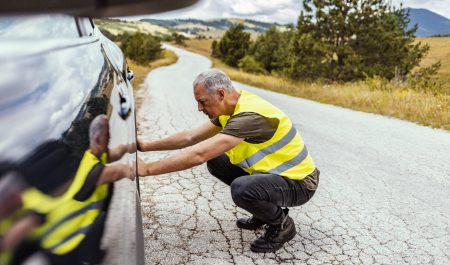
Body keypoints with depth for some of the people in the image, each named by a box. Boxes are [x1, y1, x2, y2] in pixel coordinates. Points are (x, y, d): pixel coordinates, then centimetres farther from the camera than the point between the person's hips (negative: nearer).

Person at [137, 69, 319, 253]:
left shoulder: (249, 115, -30)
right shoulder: (232, 109, 0)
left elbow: (199, 155, -35)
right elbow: (191, 137, 5)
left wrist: (146, 169, -27)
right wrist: (146, 146, 3)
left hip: (299, 182, -9)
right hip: (271, 170, 9)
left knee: (241, 188, -34)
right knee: (215, 161, 3)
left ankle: (283, 225, -2)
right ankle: (265, 208, 16)